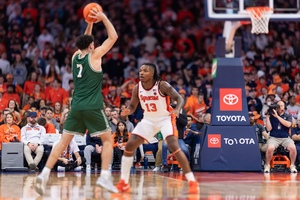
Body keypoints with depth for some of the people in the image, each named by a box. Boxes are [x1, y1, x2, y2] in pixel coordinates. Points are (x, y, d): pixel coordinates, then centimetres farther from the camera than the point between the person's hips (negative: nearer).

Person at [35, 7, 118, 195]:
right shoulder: (94, 56, -3)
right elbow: (113, 37, 1)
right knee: (108, 139, 8)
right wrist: (103, 18, 6)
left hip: (77, 106, 5)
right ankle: (105, 176, -5)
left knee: (64, 141, 6)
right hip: (93, 107, -5)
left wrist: (90, 23, 28)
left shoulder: (75, 56, 12)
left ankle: (45, 174, -6)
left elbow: (84, 42, 34)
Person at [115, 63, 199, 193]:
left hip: (165, 118, -5)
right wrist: (127, 111, -22)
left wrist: (177, 110, -42)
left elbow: (179, 98, -21)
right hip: (148, 120, 5)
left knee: (174, 147, -25)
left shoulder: (162, 86, -22)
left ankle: (192, 181, -19)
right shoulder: (137, 88, -8)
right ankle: (123, 183, 9)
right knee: (129, 146, -3)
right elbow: (132, 106, 3)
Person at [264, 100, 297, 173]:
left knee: (293, 148, -30)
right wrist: (267, 117, -6)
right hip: (274, 138, -1)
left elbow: (288, 124, -13)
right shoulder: (272, 116, 8)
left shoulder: (288, 116, 9)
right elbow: (269, 129, -1)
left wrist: (277, 116, -15)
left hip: (286, 138, 1)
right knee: (270, 148, -33)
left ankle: (292, 166, -7)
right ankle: (267, 165, -9)